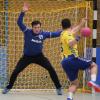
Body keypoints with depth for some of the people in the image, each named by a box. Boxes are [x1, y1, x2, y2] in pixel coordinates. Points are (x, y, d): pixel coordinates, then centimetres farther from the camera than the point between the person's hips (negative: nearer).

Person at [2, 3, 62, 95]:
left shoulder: (43, 34, -12)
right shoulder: (27, 32, -18)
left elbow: (54, 34, -2)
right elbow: (19, 23, -28)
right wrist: (23, 12, -41)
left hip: (39, 56, 1)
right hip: (27, 56, -1)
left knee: (51, 69, -11)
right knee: (16, 71, -2)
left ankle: (58, 87, 2)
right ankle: (8, 87, 20)